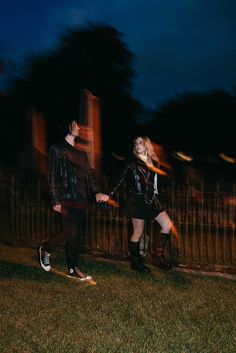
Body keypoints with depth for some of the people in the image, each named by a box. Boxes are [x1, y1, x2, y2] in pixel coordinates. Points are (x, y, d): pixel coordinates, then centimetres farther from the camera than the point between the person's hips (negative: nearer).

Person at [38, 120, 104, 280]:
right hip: (66, 199, -6)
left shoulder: (81, 152, 19)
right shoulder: (57, 149, 2)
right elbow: (52, 176, -4)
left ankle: (73, 269, 16)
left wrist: (96, 191, -1)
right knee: (71, 232, -13)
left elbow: (89, 174, 15)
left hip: (81, 199, 6)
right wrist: (55, 201, -11)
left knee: (76, 234, 6)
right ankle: (46, 249, 13)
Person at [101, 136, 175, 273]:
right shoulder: (133, 163, -2)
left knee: (168, 225, -3)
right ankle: (135, 261, 17)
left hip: (153, 200, 5)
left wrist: (158, 198, 14)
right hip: (138, 201, -5)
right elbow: (122, 181, -5)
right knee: (138, 232, 1)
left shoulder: (155, 163, 10)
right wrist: (109, 195, -14)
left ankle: (159, 256, 9)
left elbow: (157, 183, 15)